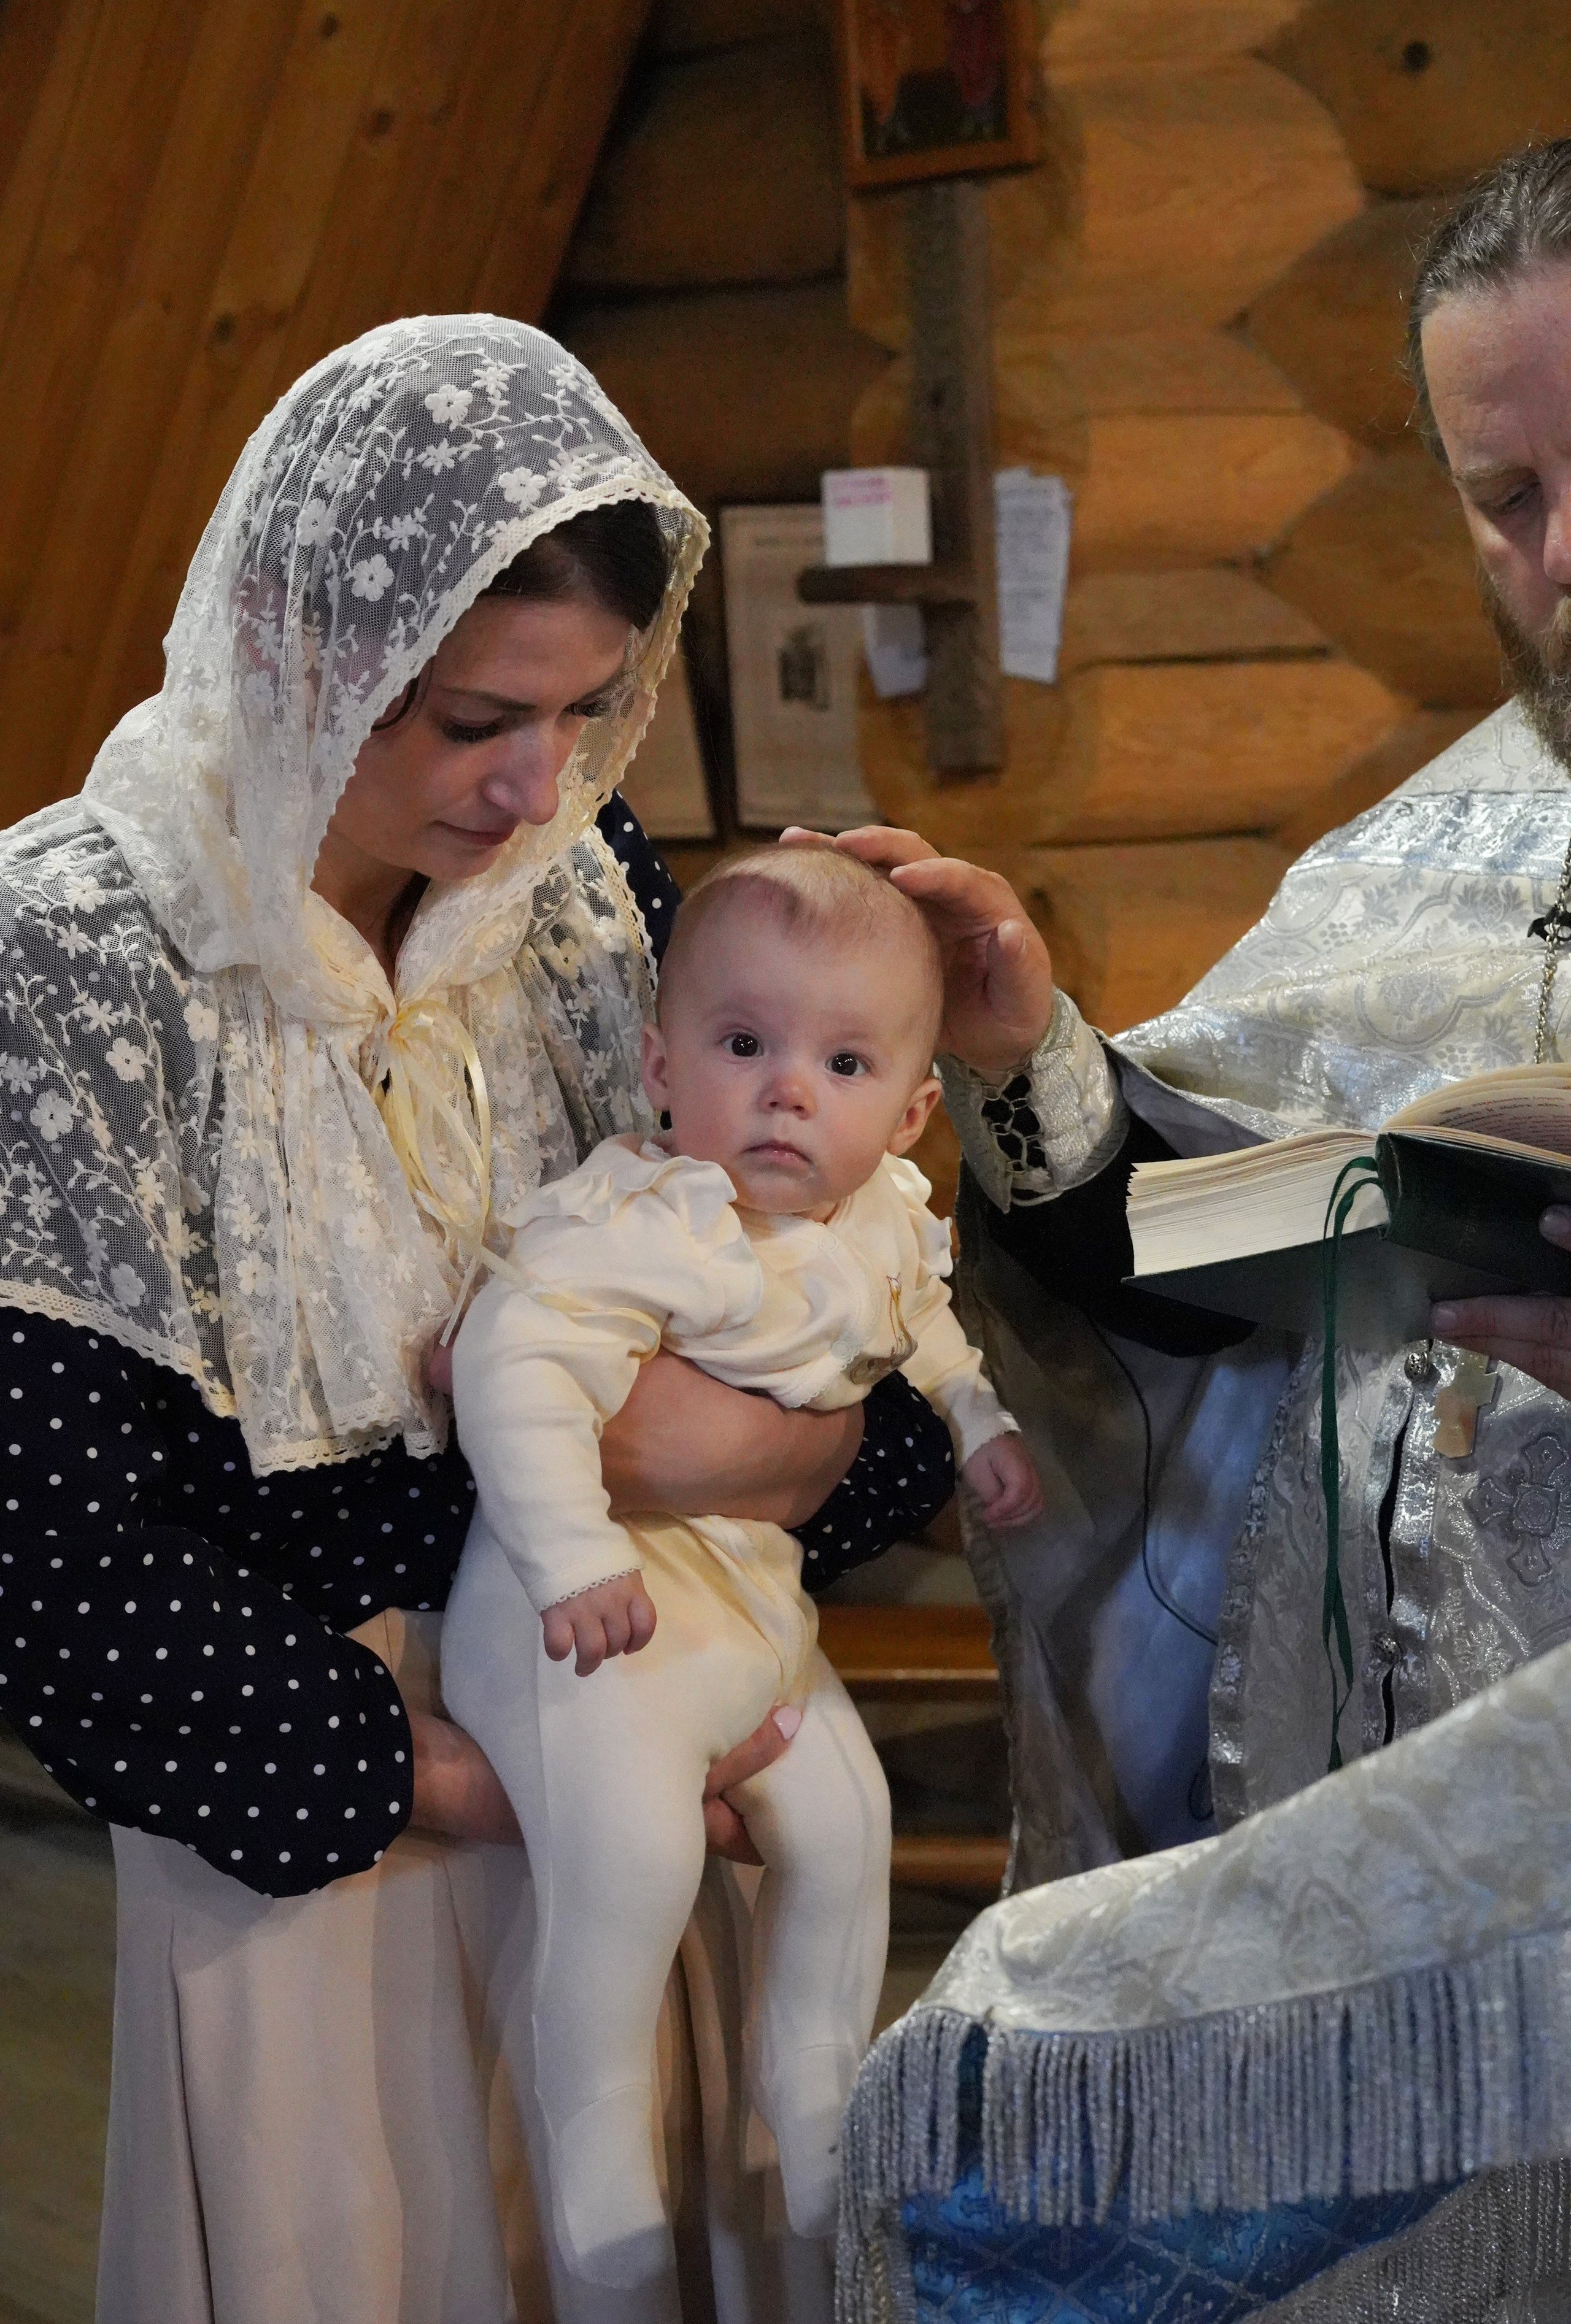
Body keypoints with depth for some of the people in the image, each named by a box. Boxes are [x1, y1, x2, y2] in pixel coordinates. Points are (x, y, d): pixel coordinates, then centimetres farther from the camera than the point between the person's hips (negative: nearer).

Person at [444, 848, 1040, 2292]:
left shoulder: (884, 1218, 4)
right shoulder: (642, 1225, -25)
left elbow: (914, 1319, 27)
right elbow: (514, 1357, -35)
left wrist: (977, 1417, 14)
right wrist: (576, 1558, -41)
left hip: (758, 1593, 9)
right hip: (603, 1603, -9)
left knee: (842, 1820, 14)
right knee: (636, 1850, -26)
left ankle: (817, 2116, 35)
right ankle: (599, 2146, -6)